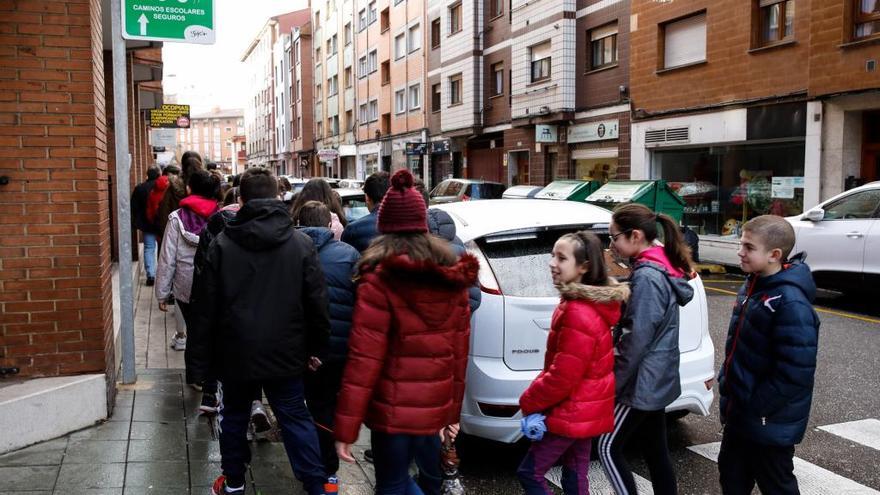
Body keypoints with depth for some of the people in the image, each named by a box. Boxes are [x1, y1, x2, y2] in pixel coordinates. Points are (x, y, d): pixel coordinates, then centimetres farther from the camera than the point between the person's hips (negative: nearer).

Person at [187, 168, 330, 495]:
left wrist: (200, 363, 4)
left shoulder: (221, 244, -5)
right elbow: (317, 303, -5)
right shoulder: (301, 243, -6)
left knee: (234, 416, 18)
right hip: (285, 353, 0)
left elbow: (207, 309, -3)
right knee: (295, 418, 9)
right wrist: (316, 348, 6)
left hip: (236, 352, 1)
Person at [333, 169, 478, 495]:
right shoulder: (453, 277, 2)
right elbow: (459, 352, 8)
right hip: (435, 408, 5)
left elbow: (364, 358, -17)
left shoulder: (380, 279, -14)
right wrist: (453, 411, 17)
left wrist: (345, 428, -12)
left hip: (395, 409, -5)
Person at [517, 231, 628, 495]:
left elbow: (562, 377, -25)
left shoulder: (578, 313, -27)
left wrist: (529, 401, -10)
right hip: (585, 409, 10)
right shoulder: (594, 302, 7)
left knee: (530, 472, 2)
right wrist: (537, 396, 13)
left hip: (571, 413, -10)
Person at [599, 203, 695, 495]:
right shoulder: (664, 268, 8)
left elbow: (638, 340, -22)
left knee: (609, 449, 3)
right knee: (655, 450, 16)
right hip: (657, 380, 9)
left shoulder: (646, 277, -21)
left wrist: (614, 384, -14)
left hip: (642, 382, -9)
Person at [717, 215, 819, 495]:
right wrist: (727, 384, 13)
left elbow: (795, 372, -27)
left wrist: (757, 407, -21)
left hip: (770, 423, -8)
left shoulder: (791, 303, -25)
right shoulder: (753, 286, 4)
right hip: (739, 413, 9)